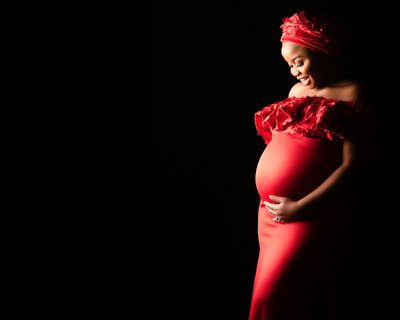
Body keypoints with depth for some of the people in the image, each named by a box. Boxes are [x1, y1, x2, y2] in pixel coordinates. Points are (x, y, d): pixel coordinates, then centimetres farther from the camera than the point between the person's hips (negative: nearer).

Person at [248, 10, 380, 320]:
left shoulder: (351, 94, -8)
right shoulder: (298, 90, 15)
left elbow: (352, 166, -16)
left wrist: (301, 207, -18)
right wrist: (269, 200, 9)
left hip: (312, 215, -8)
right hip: (272, 211, 8)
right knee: (267, 292, 12)